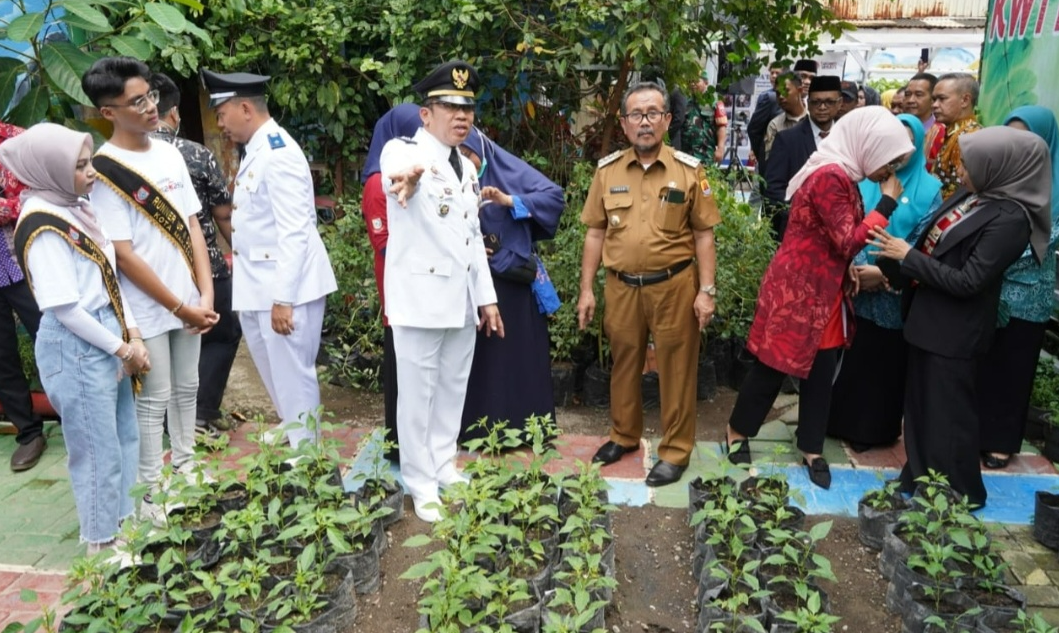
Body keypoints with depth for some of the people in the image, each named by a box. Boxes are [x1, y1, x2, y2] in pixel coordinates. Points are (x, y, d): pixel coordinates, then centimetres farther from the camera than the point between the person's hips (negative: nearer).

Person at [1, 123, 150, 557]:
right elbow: (63, 308, -20)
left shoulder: (76, 208, 8)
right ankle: (103, 542, 22)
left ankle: (125, 521, 36)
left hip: (106, 337, 9)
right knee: (98, 450, 5)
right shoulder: (43, 225, -18)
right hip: (76, 347, -8)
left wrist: (132, 335, 2)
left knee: (126, 438, 19)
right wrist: (120, 348, -12)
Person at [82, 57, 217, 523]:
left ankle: (186, 465, 36)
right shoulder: (104, 170, -14)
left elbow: (192, 227, 5)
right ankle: (150, 493, 21)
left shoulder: (170, 154, 4)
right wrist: (180, 307, -13)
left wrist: (205, 294, -3)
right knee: (154, 399, 6)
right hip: (146, 309, -5)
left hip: (188, 301, 6)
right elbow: (124, 256, -16)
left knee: (186, 388, 18)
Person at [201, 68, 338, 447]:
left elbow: (294, 231, -22)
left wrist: (283, 298, -24)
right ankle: (292, 430, 40)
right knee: (276, 372, 21)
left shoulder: (278, 153, -16)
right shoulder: (256, 151, 13)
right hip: (258, 287, 10)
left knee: (293, 376, 1)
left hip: (285, 289, -10)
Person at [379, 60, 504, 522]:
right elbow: (399, 169, -36)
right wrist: (407, 178, -61)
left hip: (462, 298, 7)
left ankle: (444, 467, 32)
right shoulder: (403, 151, -9)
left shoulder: (466, 168, 14)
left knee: (453, 389, 15)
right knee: (418, 392, 2)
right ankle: (421, 484, 17)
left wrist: (487, 296, 14)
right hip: (420, 296, -7)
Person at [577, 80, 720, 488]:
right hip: (621, 286, 3)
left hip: (674, 285, -2)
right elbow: (595, 233, 6)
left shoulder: (689, 170, -2)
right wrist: (587, 290, 3)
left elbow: (703, 234, -1)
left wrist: (706, 290, -6)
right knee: (624, 363, 16)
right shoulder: (607, 170, 4)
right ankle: (624, 435, 36)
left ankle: (676, 450, 22)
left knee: (675, 368, 6)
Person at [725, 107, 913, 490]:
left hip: (824, 292, 9)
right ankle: (738, 430, 27)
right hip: (797, 291, -9)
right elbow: (848, 241, -22)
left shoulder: (842, 175, 10)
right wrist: (887, 202, -15)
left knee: (821, 374, 13)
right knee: (773, 366, 6)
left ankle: (812, 449, 27)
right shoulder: (829, 177, -21)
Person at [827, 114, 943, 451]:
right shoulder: (864, 179, 5)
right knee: (849, 356, 7)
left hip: (896, 294, -1)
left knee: (885, 363, 8)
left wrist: (885, 273, -15)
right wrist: (851, 266, -15)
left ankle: (873, 430, 23)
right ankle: (841, 422, 23)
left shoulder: (928, 189, -1)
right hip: (853, 286, 2)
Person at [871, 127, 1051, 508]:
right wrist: (890, 266, 2)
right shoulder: (970, 196, 4)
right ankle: (921, 480, 36)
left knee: (947, 415, 6)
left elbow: (966, 281, -23)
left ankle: (957, 494, 26)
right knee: (920, 406, 19)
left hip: (955, 333, -8)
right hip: (928, 320, 8)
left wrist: (908, 256, -20)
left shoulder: (1009, 219, -20)